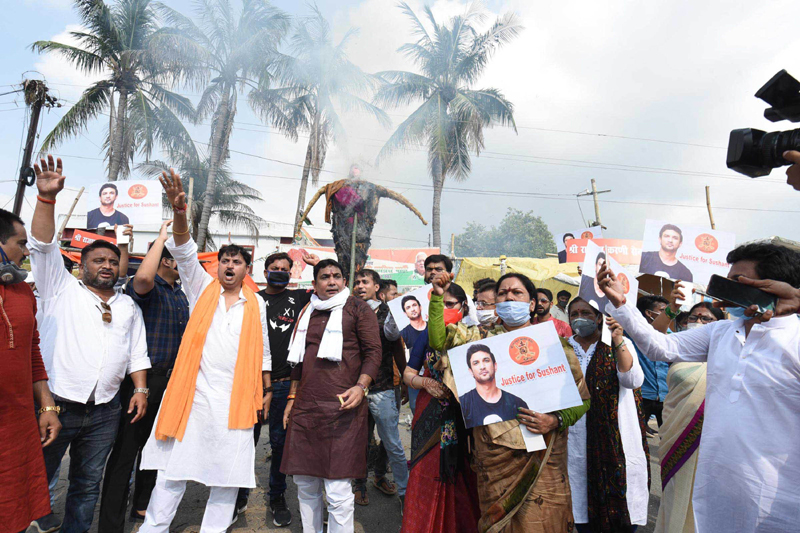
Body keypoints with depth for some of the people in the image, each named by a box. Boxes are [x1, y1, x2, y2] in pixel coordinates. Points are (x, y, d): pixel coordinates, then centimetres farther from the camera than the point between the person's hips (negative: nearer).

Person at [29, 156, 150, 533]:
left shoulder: (128, 306, 14)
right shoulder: (61, 289, 4)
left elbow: (137, 352, 13)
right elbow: (43, 246, -8)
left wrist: (140, 389, 2)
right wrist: (47, 197, -19)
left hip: (104, 412, 3)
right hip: (56, 404, -3)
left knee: (88, 484, 13)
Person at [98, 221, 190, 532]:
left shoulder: (181, 296, 13)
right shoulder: (149, 288, -12)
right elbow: (143, 277, -36)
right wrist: (161, 236, -28)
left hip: (171, 379, 8)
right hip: (143, 378, -8)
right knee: (126, 449, 0)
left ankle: (142, 506, 35)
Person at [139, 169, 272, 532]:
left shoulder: (255, 305, 8)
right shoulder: (203, 289, 6)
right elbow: (185, 253, -11)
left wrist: (266, 390, 12)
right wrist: (179, 214, -27)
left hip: (235, 402, 1)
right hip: (193, 395, -1)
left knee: (229, 474, 8)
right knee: (173, 468, 6)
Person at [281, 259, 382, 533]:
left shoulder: (358, 308, 3)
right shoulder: (308, 313, 18)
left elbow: (373, 352, -2)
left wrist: (361, 387, -16)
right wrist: (292, 397, 22)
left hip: (341, 408, -5)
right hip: (305, 408, 6)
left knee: (337, 491, -4)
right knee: (305, 483, 12)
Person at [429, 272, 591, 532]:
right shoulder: (482, 339, 7)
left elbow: (582, 397, 2)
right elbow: (439, 340, -2)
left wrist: (557, 420, -14)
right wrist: (438, 296, -7)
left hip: (543, 457, -1)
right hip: (494, 457, 1)